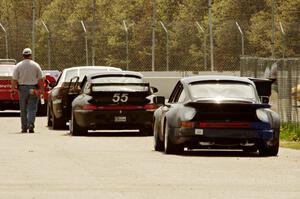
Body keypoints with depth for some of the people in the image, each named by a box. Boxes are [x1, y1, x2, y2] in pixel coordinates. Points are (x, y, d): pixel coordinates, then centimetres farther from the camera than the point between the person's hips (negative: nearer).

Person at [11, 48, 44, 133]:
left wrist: (13, 90, -1)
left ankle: (24, 127, 10)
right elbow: (40, 79, -1)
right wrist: (41, 89, 5)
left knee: (23, 109, 8)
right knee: (32, 108, 1)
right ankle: (31, 124, -19)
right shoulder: (36, 65, 0)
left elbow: (14, 79, -5)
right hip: (33, 89, 0)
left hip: (22, 88, 0)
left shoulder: (18, 66, -1)